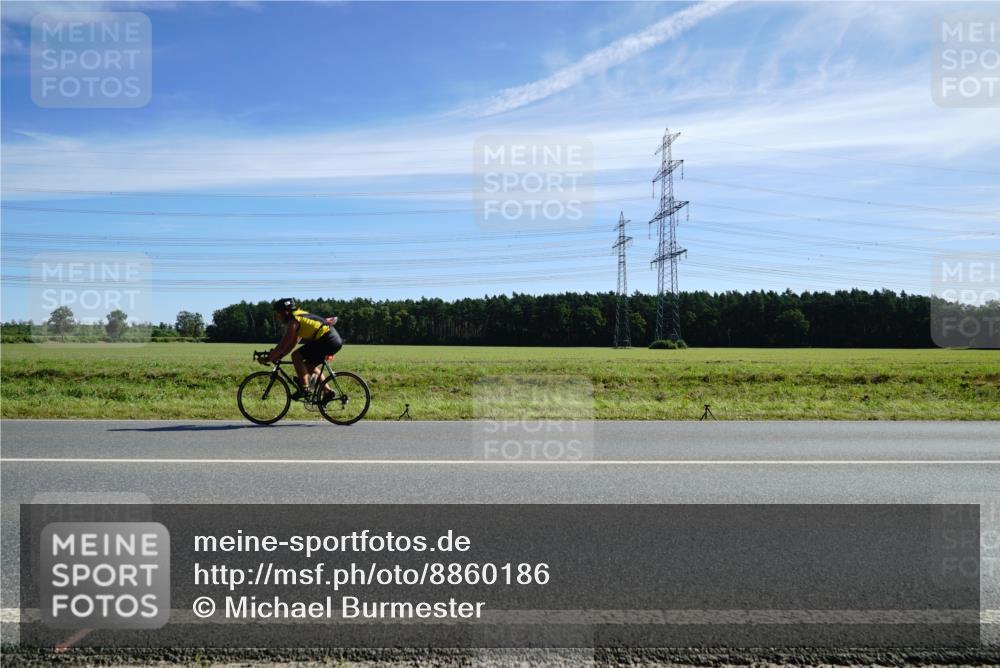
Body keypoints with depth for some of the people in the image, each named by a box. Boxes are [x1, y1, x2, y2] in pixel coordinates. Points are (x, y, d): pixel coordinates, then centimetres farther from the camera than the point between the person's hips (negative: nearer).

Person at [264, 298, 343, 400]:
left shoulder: (293, 321, -7)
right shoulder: (300, 317, 22)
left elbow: (283, 344, -9)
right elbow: (292, 343, 27)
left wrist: (268, 359, -1)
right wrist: (278, 356, 23)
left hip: (327, 340, -10)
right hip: (336, 340, 10)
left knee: (296, 356, -7)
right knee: (309, 366, 21)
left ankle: (304, 388, -6)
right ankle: (328, 391, 18)